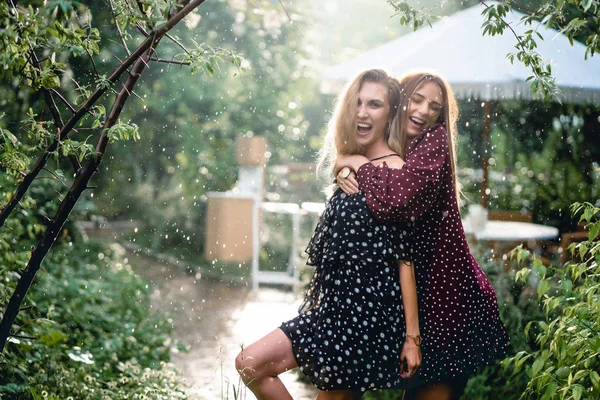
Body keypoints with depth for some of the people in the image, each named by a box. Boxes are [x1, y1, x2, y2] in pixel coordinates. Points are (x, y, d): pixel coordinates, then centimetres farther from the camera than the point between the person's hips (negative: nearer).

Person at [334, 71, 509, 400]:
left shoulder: (435, 141, -11)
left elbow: (400, 196, -28)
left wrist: (356, 162, -15)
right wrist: (345, 175, -15)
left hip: (444, 293, -7)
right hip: (416, 291, 7)